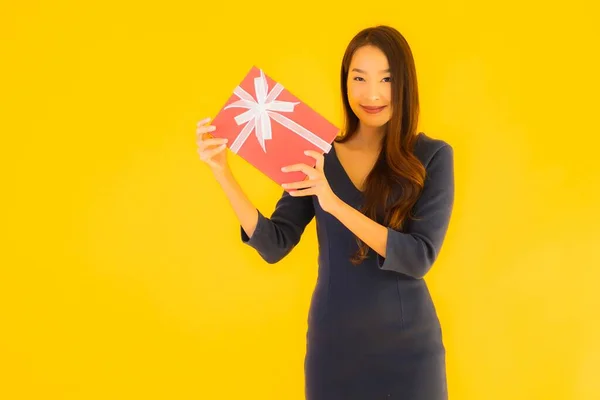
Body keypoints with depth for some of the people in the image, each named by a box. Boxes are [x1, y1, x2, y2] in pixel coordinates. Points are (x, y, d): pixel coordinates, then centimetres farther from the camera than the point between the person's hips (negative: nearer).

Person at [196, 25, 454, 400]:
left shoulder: (433, 156, -7)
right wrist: (223, 172, -14)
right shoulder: (317, 157, 0)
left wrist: (334, 203, -27)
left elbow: (420, 257, -17)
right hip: (332, 343, 2)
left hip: (407, 346, -2)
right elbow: (274, 246, -3)